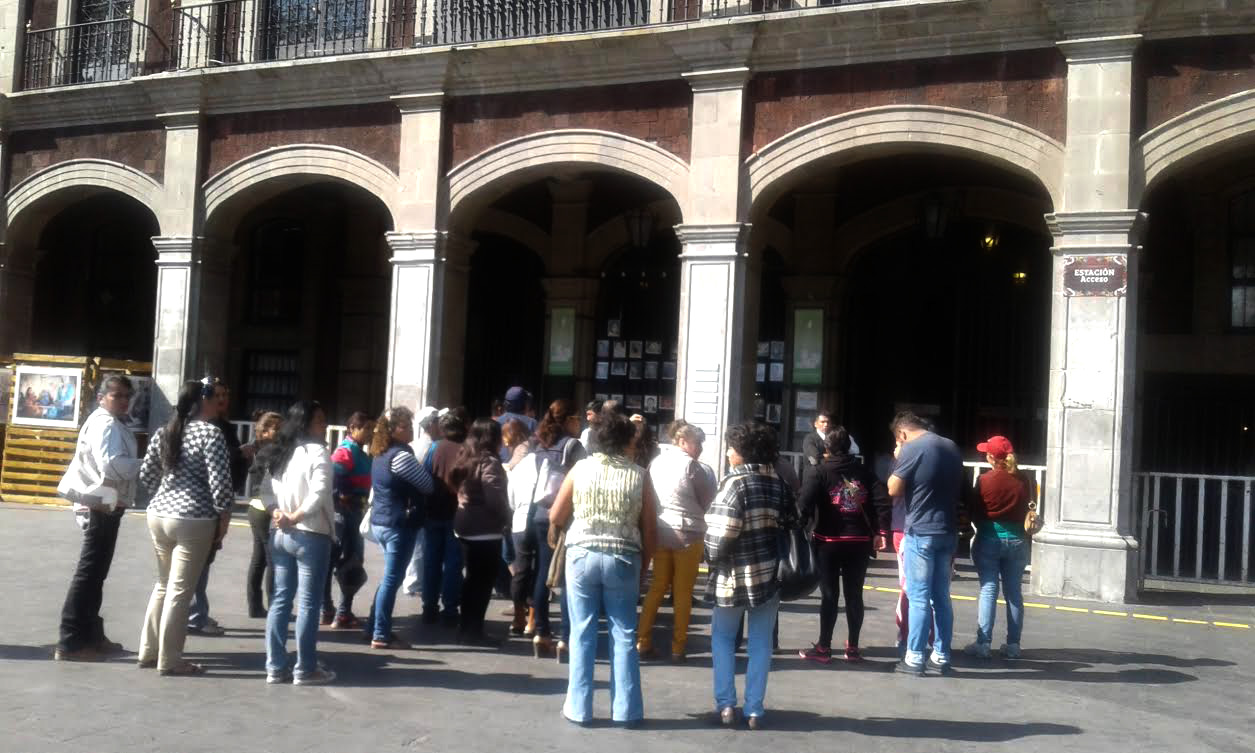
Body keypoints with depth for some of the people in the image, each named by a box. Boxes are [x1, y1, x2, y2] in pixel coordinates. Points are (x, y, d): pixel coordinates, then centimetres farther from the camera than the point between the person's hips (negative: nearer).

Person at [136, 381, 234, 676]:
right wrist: (224, 519, -5)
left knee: (163, 584, 20)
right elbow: (219, 482, -15)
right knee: (179, 591, 1)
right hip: (193, 521, -7)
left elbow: (146, 476, 12)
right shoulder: (210, 433, -11)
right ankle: (169, 660, 8)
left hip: (159, 514, 7)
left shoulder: (163, 432, 9)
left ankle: (149, 651, 26)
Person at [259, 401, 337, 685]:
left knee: (281, 599, 12)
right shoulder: (317, 452, -12)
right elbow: (319, 493, -24)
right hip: (311, 536, -8)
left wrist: (278, 512, -2)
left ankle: (276, 666, 16)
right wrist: (296, 516, -14)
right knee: (308, 603, 1)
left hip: (280, 534, 8)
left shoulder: (279, 451, 13)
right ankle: (305, 669, 8)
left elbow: (266, 489, 11)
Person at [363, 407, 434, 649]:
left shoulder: (381, 454, 12)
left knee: (389, 577, 19)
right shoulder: (401, 455, -18)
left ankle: (374, 628, 24)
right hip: (399, 524, -9)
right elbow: (428, 485, -16)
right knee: (392, 579, -2)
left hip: (381, 521, 9)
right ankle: (381, 635, 3)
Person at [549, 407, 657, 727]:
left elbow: (555, 518, 5)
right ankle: (626, 709, 12)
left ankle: (579, 708, 13)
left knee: (582, 634, 8)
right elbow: (650, 528, -1)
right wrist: (643, 559, 12)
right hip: (623, 559, 0)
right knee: (624, 635, 8)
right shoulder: (639, 476, -2)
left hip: (581, 555, 1)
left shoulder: (580, 469, 0)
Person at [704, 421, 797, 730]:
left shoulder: (735, 483, -15)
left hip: (735, 574, -5)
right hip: (770, 574, 5)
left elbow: (720, 534, -19)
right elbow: (791, 526, 7)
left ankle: (726, 704, 10)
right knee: (760, 642, 11)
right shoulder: (780, 484, 4)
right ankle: (754, 709, 13)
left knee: (722, 637, 13)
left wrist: (712, 555, -3)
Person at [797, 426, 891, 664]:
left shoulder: (821, 471, -4)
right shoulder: (863, 471, 7)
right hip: (859, 542, 3)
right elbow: (883, 501, -2)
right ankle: (853, 647, 16)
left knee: (829, 595, 3)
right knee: (854, 594, 10)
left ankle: (824, 648, 6)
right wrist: (880, 532, 0)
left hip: (828, 541, -3)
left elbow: (804, 503, -17)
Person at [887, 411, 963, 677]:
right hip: (948, 532, 7)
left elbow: (894, 490, -8)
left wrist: (898, 460, 3)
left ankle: (914, 659, 1)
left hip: (921, 533, -7)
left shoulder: (912, 449, -12)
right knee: (941, 596, 12)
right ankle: (942, 656, 16)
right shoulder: (951, 447, 12)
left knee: (919, 597, -2)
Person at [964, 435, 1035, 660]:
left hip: (989, 540, -3)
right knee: (1014, 593, 9)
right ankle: (1013, 645, 13)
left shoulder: (985, 480, -12)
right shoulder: (1024, 480, -3)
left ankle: (983, 643, 0)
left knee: (988, 590, 1)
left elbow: (973, 512, -4)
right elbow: (1029, 507, 6)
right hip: (1017, 541, 3)